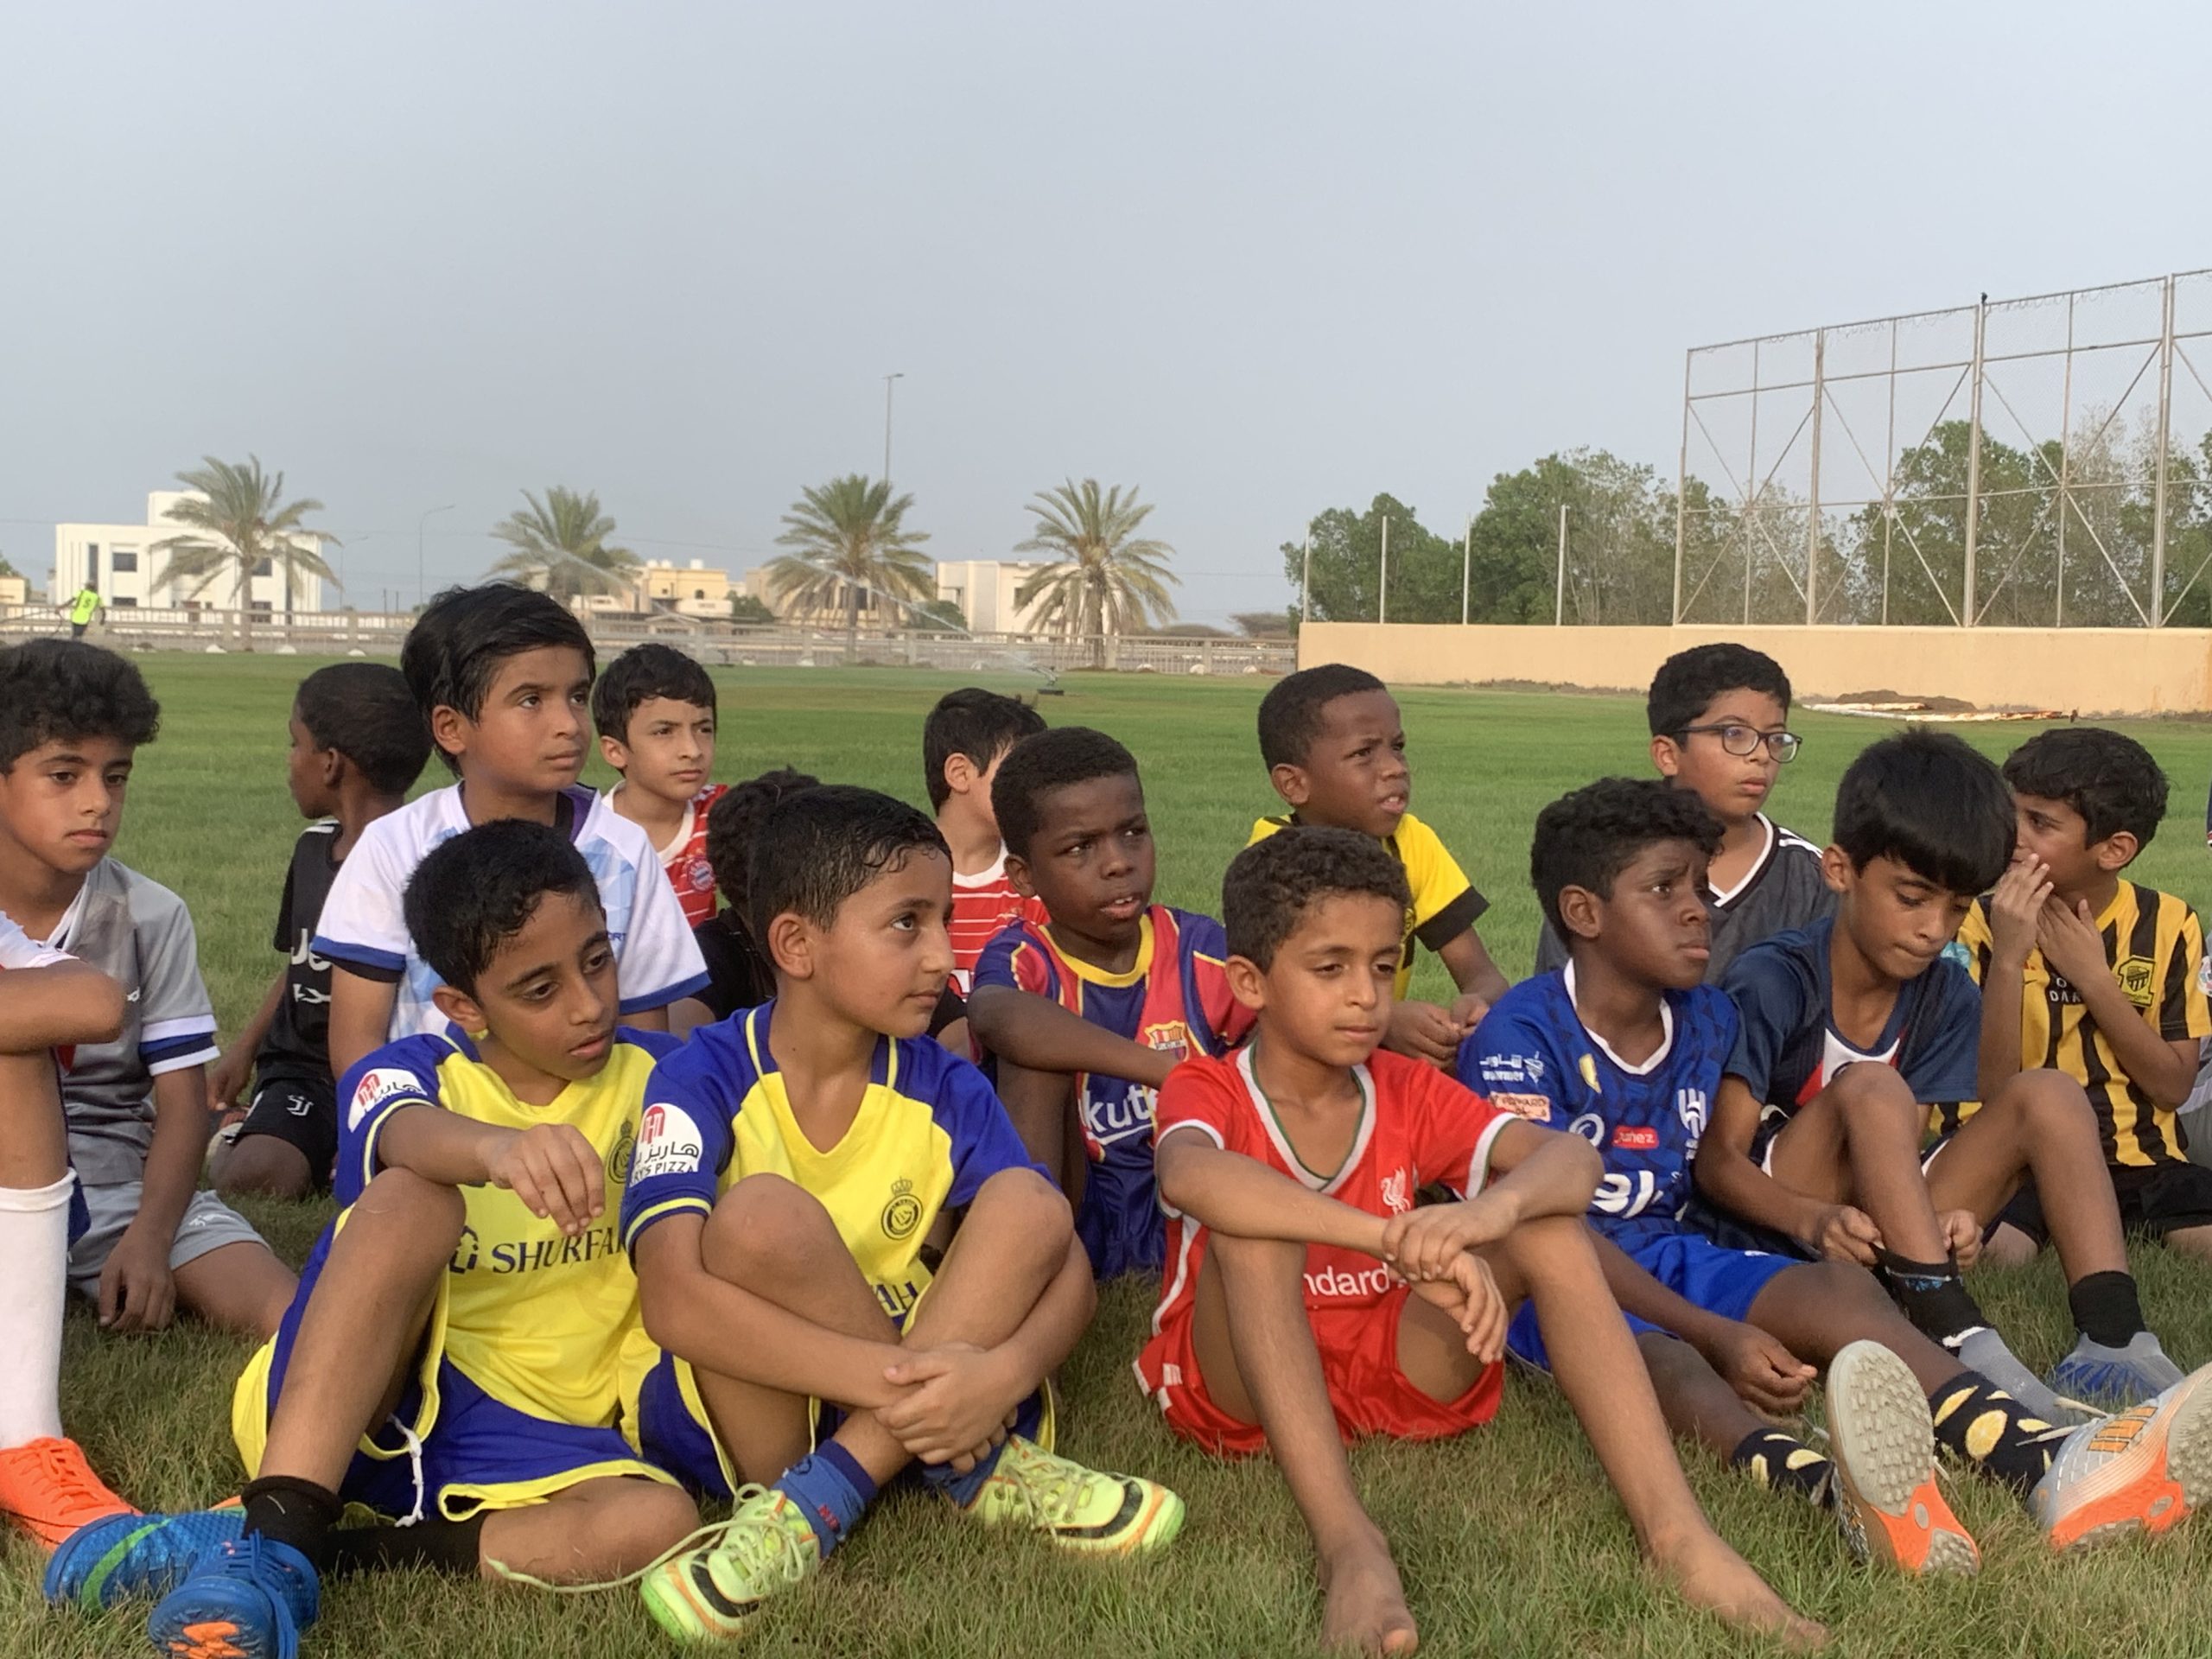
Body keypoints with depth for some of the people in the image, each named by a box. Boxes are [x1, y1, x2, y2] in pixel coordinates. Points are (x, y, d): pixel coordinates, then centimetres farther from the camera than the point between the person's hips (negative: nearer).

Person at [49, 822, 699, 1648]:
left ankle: (321, 1549, -25)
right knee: (412, 1196, -30)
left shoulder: (653, 1076, 6)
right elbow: (407, 1135, -28)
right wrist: (500, 1147, -49)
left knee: (659, 1523, -33)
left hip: (534, 1445, 2)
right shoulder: (413, 1075, -1)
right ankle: (277, 1530, -36)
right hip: (357, 1402, -1)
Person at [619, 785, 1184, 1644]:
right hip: (741, 1409, -4)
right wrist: (894, 1379, -36)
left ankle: (814, 1505, -23)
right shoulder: (706, 1079, -14)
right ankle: (972, 1470, -18)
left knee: (1029, 1204, -17)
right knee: (763, 1216, -31)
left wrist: (1003, 1375, -32)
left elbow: (1067, 1271, -8)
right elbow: (674, 1298, -29)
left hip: (899, 1402, 4)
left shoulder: (944, 1088, -3)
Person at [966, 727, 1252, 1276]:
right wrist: (1169, 1072, -48)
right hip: (1070, 1208, -1)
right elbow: (998, 1016, -37)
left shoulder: (1198, 948, -3)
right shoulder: (1024, 957, -10)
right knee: (1038, 1053, -25)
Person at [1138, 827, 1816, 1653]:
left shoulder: (1407, 1091, 1)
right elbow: (1186, 1176, -38)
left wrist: (1493, 1210, -41)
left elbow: (1573, 1158, -16)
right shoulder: (1208, 1088, -10)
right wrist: (1400, 1240, -48)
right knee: (1251, 1217, -32)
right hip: (1240, 1382, -3)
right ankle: (1346, 1539, -41)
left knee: (1541, 1215, -18)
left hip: (1390, 1366, 4)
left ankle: (1675, 1531, -30)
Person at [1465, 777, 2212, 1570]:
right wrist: (1716, 1335, -25)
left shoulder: (1708, 1019, 9)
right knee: (1652, 1353, -38)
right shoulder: (1521, 1037, -14)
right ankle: (1839, 1493, -69)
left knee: (1837, 1289, -21)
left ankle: (2043, 1463, -46)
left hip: (1664, 1252, 6)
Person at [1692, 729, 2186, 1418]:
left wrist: (1944, 1218, -25)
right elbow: (1720, 1160, -17)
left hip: (1887, 1231, 6)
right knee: (1869, 1088, -31)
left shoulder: (1946, 996, 5)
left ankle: (2112, 1337, -24)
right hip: (1772, 1226, -6)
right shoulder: (1771, 983, -13)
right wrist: (1816, 1220, -36)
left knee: (2047, 1094, -10)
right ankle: (1961, 1343, -40)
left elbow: (1901, 1143, -2)